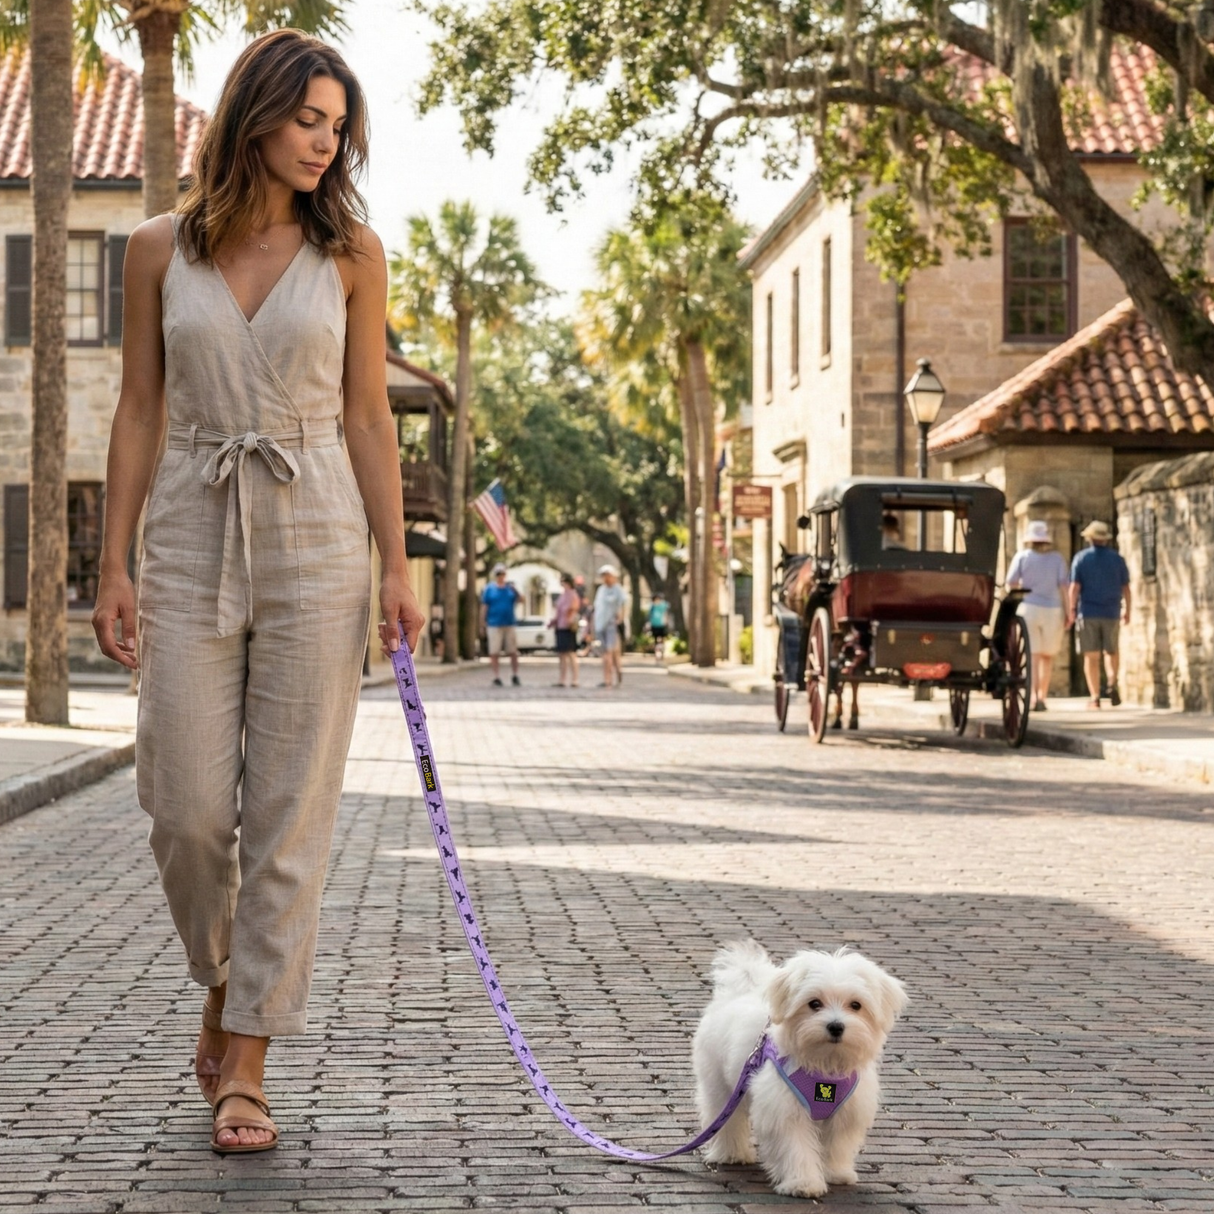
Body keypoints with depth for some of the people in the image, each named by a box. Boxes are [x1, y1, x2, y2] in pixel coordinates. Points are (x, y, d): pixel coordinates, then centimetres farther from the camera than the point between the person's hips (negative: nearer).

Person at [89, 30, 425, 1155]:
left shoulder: (349, 251, 4)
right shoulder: (160, 250, 5)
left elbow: (367, 415, 5)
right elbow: (139, 410, 7)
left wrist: (396, 566, -2)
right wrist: (114, 566, 2)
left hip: (316, 541, 0)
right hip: (192, 538, 1)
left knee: (291, 811, -3)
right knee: (186, 807, -2)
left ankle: (245, 1063, 4)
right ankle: (224, 982, 28)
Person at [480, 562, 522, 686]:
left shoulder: (511, 588, 9)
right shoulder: (489, 589, 3)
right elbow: (484, 608, 2)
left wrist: (516, 592, -23)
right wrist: (482, 625, -2)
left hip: (510, 625, 2)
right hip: (494, 625, -2)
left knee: (514, 652, 3)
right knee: (494, 653, -3)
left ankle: (514, 676, 13)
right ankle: (496, 677, 2)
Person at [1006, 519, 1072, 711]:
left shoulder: (1022, 556, 2)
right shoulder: (1057, 558, 3)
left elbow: (1011, 583, -2)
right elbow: (1065, 586, -2)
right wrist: (1069, 612, -1)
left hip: (1028, 609, -1)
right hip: (1052, 609, 1)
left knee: (1032, 655, -3)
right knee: (1047, 655, 15)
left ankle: (1033, 697, -15)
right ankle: (1042, 696, 11)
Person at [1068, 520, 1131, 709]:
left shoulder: (1081, 558, -1)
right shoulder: (1117, 558, 4)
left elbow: (1075, 587, -8)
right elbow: (1126, 587, 5)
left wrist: (1071, 610, -3)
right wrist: (1127, 610, 16)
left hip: (1088, 613, -1)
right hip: (1111, 613, 2)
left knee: (1091, 657, 2)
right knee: (1112, 653, 16)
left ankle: (1095, 697, -4)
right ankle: (1112, 684, -10)